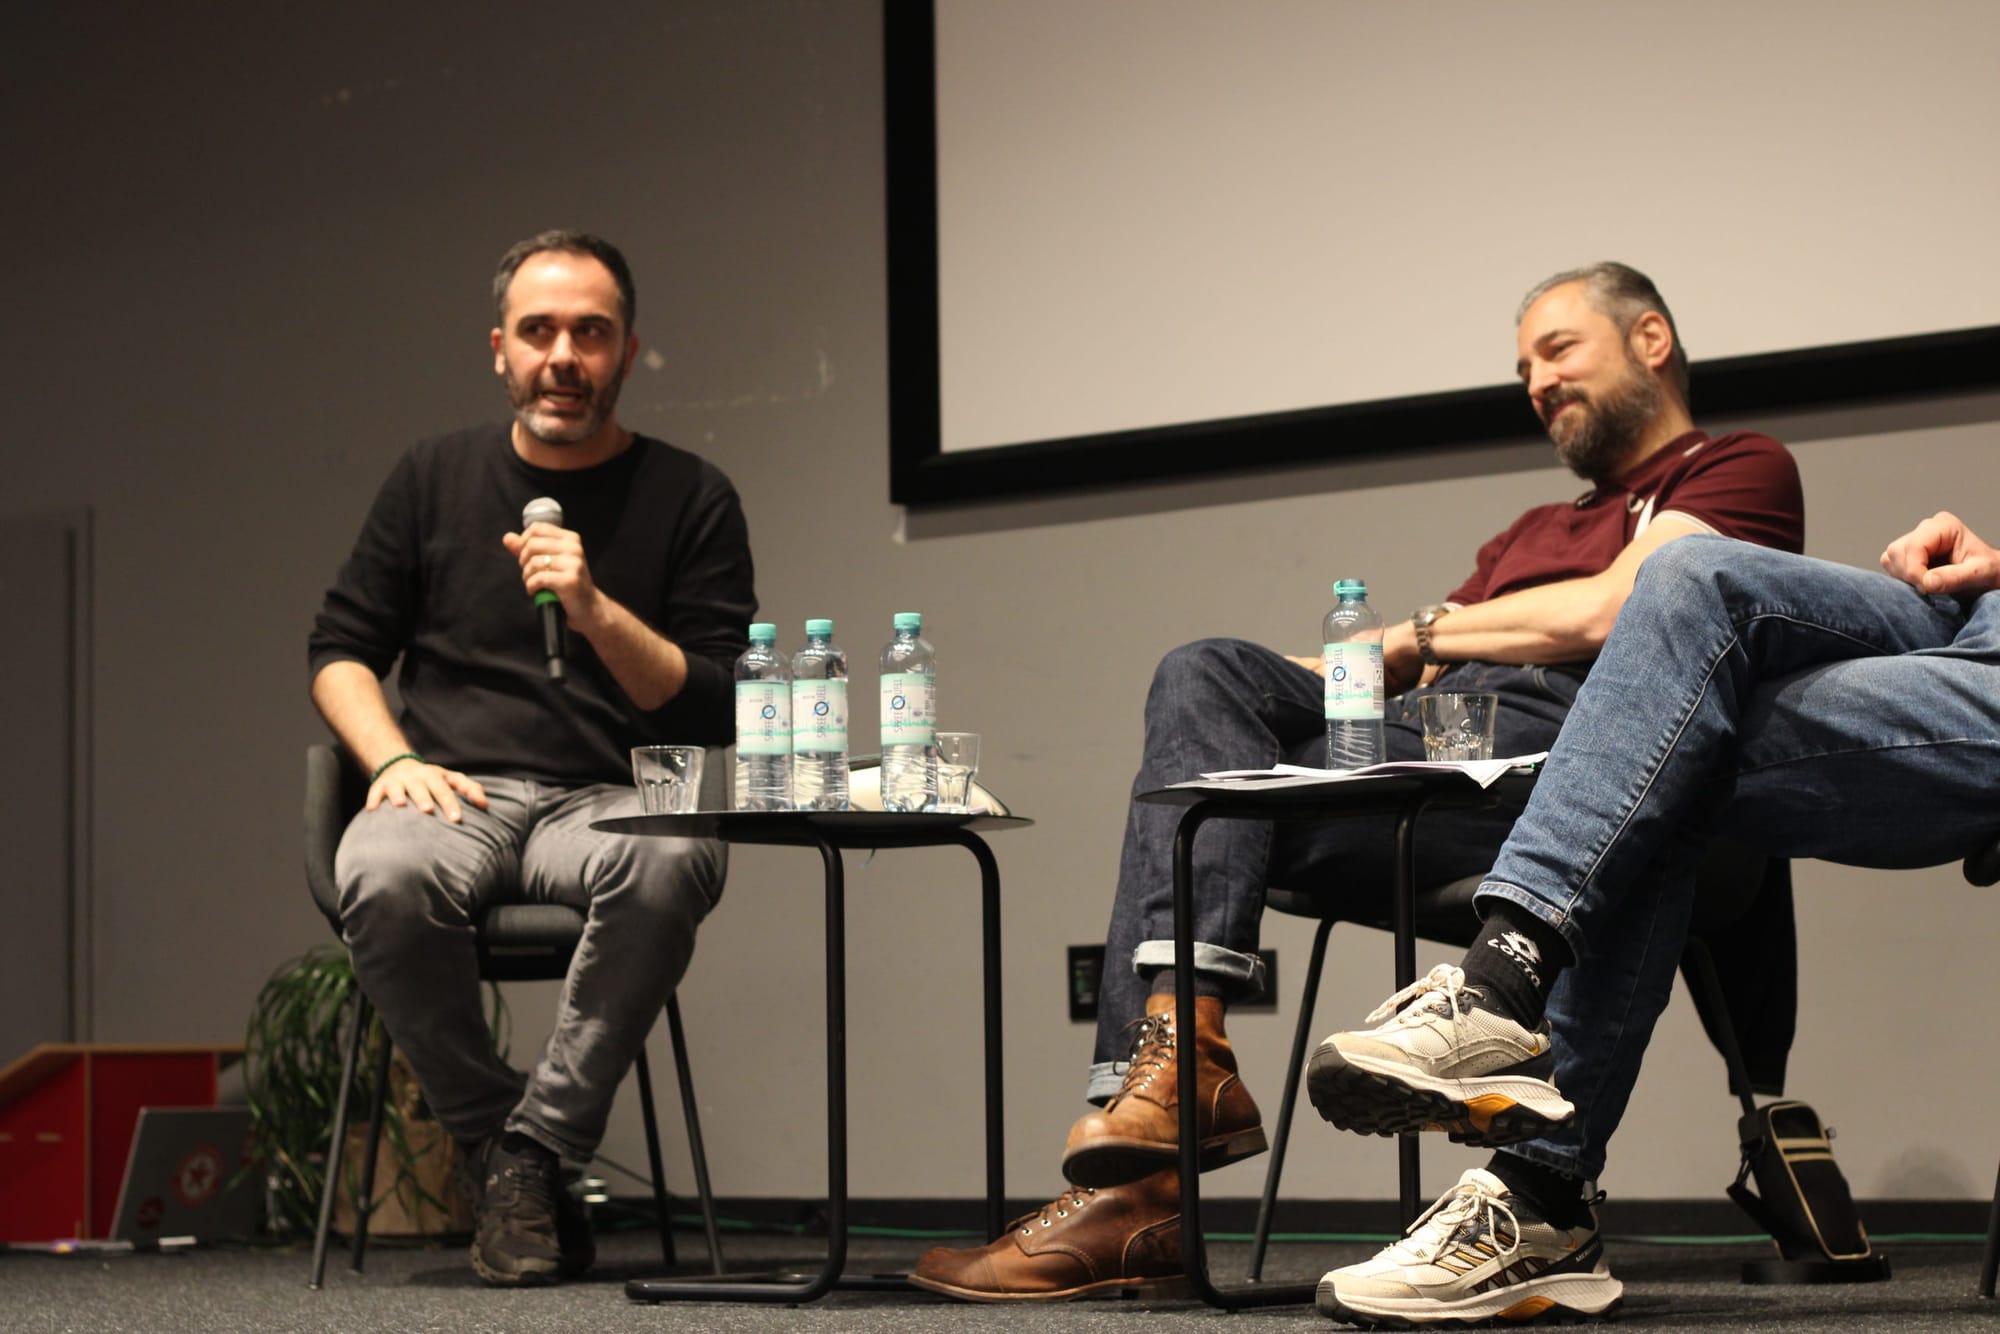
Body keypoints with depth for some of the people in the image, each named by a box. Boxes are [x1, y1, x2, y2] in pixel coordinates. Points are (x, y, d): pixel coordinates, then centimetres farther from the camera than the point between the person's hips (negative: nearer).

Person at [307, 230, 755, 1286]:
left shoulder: (690, 498, 8)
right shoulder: (435, 477, 14)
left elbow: (716, 712, 2)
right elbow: (339, 649, 18)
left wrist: (597, 612, -14)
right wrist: (392, 760, -2)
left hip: (609, 801, -1)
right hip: (455, 794, 1)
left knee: (669, 863, -38)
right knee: (381, 876, -35)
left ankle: (535, 1148, -24)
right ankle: (492, 1139, -14)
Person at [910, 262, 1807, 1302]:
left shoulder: (1739, 470, 14)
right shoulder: (1534, 531, 38)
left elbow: (1607, 614, -4)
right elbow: (1392, 665, 24)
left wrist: (1429, 631, 8)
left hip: (1550, 732, -7)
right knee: (1205, 673, -19)